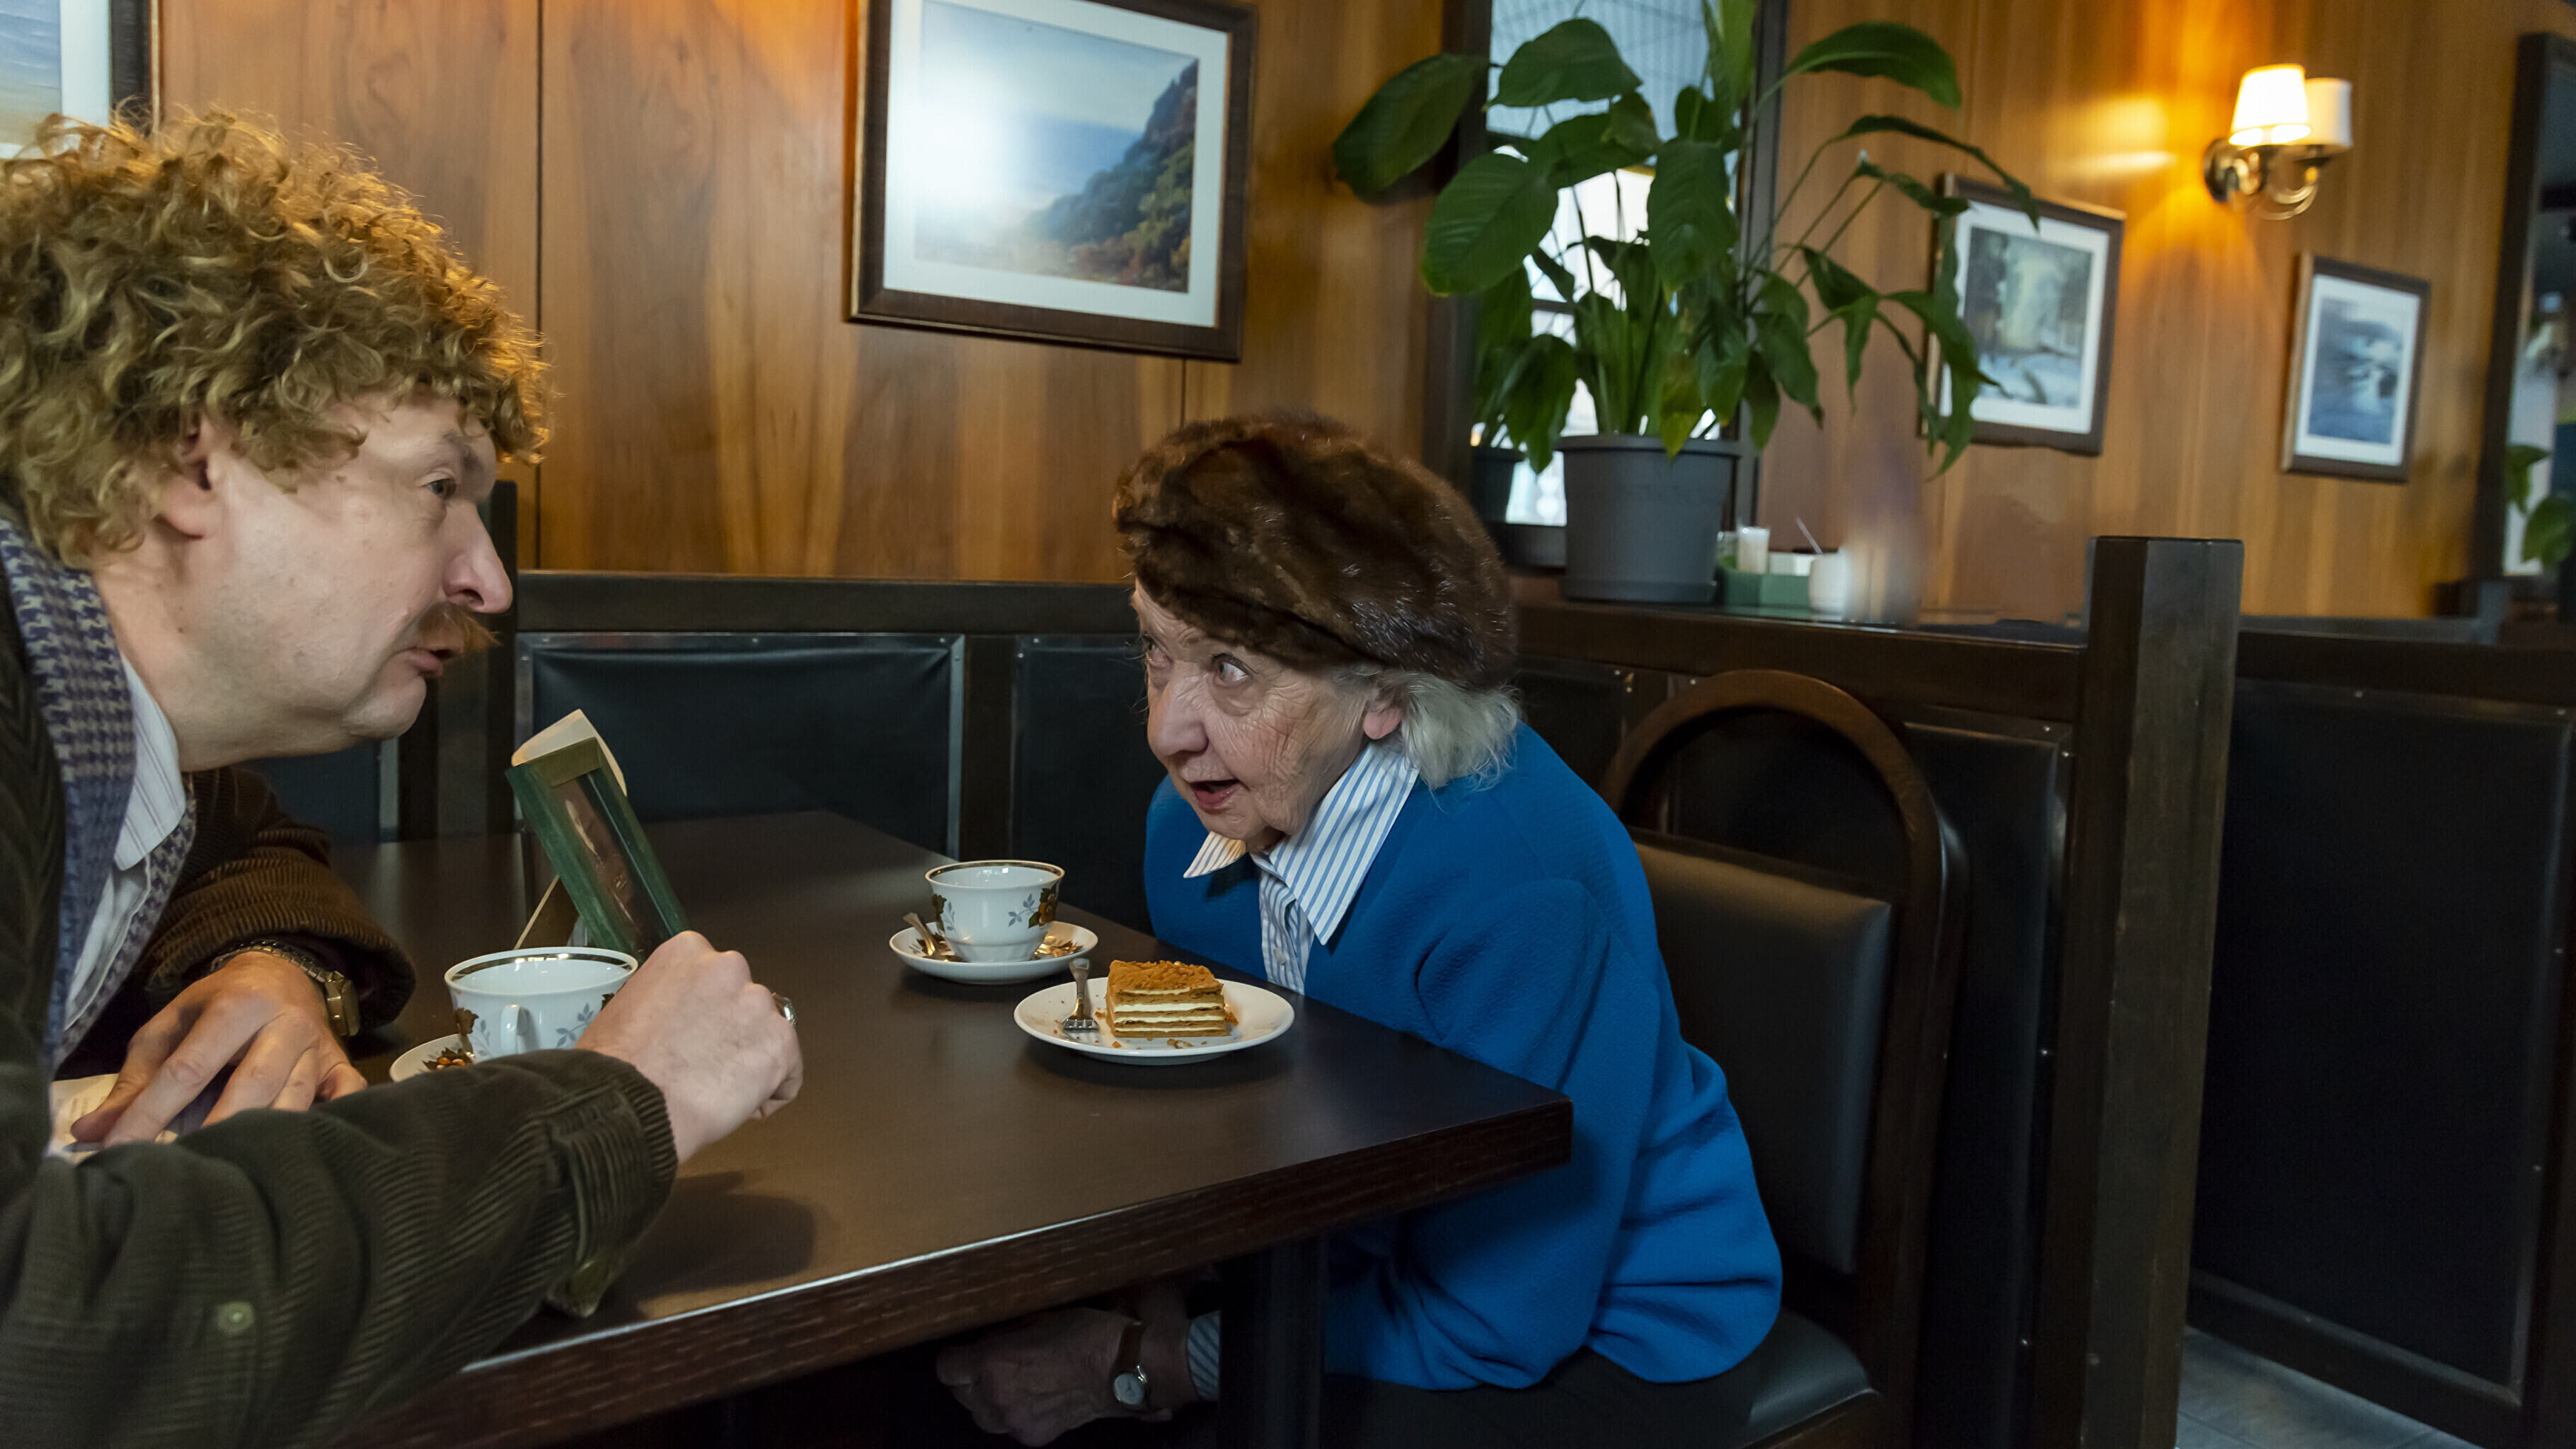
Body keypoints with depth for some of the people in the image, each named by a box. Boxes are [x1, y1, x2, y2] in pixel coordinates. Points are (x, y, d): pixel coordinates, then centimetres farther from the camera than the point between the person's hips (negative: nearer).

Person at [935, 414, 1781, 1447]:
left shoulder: (1522, 895, -32)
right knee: (975, 1340, -5)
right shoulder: (1194, 822, -9)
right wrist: (1150, 1293, -13)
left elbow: (1493, 1329, -26)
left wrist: (1143, 1362, -23)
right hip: (1365, 1265, 6)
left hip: (1611, 1333, -6)